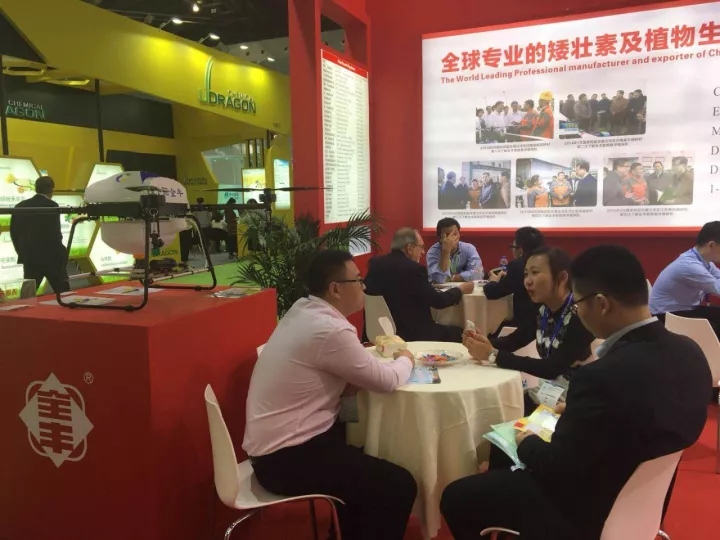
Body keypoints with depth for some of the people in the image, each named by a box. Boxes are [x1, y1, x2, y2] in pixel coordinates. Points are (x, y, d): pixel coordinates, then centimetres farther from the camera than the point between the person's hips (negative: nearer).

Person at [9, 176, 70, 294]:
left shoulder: (21, 206, 7)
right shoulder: (52, 206, -10)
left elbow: (14, 232, 9)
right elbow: (54, 234, -13)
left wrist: (22, 252, 18)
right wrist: (61, 253, -1)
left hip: (30, 258, 5)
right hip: (51, 257, -5)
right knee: (63, 293, 5)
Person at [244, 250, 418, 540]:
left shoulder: (302, 311, 3)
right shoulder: (329, 330, -24)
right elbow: (386, 381, -14)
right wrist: (405, 360, 6)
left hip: (276, 441, 10)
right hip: (286, 456, -10)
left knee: (366, 458, 24)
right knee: (399, 486, -6)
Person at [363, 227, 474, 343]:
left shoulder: (375, 263, 3)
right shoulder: (413, 268, -18)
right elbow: (437, 301, -12)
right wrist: (460, 290, 5)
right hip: (409, 334, -8)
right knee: (458, 332, 12)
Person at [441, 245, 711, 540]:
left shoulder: (604, 375, -36)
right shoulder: (688, 353, -10)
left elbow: (555, 468, -22)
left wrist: (526, 442, -3)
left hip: (585, 514, -8)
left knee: (456, 497, 8)